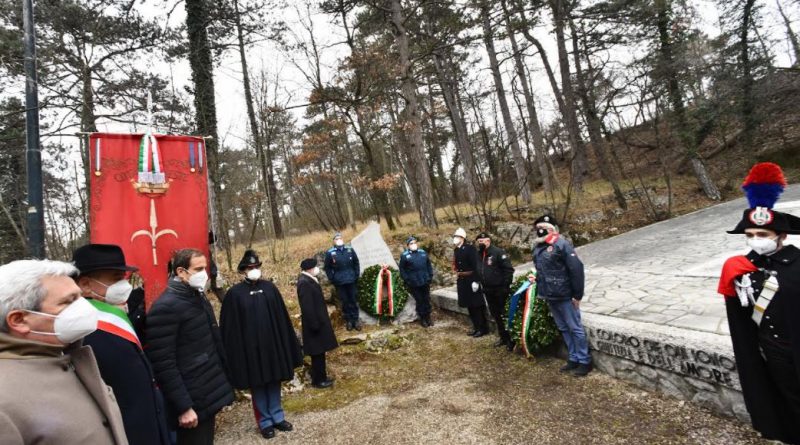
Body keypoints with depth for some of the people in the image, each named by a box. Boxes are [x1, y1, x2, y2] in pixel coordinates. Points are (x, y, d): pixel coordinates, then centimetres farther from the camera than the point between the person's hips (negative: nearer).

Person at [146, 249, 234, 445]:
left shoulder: (199, 297, 9)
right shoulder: (165, 307, -18)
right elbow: (163, 364, -20)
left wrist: (222, 377, 13)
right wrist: (183, 407, -19)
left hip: (210, 394, 8)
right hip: (193, 401, -8)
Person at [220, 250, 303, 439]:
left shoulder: (270, 288, 1)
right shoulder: (234, 294, -8)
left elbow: (282, 318, 6)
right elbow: (230, 326, -6)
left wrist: (286, 343, 7)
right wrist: (236, 351, -8)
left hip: (272, 344, 3)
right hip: (250, 347, -3)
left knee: (274, 382, 15)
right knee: (257, 386, 11)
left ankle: (277, 417, 31)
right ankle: (265, 422, 27)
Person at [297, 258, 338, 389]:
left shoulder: (308, 280, 7)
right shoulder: (304, 283, -25)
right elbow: (307, 307, -25)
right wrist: (314, 325, -21)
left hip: (318, 320, 10)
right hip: (315, 322, -10)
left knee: (319, 352, 19)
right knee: (317, 353, 3)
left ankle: (320, 377, 31)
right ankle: (317, 380, 16)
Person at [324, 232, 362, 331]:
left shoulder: (350, 250, 0)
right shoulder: (330, 253, -5)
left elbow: (356, 263, 7)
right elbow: (327, 268, 1)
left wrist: (357, 275, 3)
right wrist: (332, 279, -4)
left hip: (351, 280, 1)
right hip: (339, 282, -1)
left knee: (353, 300, 9)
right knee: (345, 301, 7)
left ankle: (355, 320, 19)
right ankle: (348, 321, 19)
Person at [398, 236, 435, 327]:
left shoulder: (423, 253, 8)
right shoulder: (404, 256, -4)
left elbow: (429, 265, 14)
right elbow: (402, 270, -2)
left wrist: (430, 276, 6)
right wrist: (407, 280, -8)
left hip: (425, 282, 4)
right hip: (414, 284, -3)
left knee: (427, 300, 11)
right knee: (419, 301, 5)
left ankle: (428, 317, 25)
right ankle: (422, 318, 18)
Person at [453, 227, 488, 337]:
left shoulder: (470, 249, -13)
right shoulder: (457, 250, 9)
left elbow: (476, 266, -17)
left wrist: (476, 281, -21)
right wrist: (458, 281, 14)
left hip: (471, 280, -7)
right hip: (462, 281, 7)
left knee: (477, 305, 1)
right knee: (469, 305, 13)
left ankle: (483, 328, 12)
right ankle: (476, 327, 24)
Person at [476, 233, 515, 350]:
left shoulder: (498, 252, -14)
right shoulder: (479, 254, 9)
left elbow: (509, 269, -17)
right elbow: (478, 271, 20)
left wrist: (506, 286, -18)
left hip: (500, 290, -8)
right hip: (488, 290, 8)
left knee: (505, 314, 0)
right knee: (495, 315, 14)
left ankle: (511, 339, 10)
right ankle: (503, 337, 26)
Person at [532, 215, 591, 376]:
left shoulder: (562, 244, -16)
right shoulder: (537, 246, 9)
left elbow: (576, 270, -18)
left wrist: (577, 295, -16)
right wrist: (536, 279, 6)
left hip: (564, 296, -8)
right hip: (550, 297, 8)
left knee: (575, 328, 2)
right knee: (564, 329, 16)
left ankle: (585, 361, 14)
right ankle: (574, 359, 28)